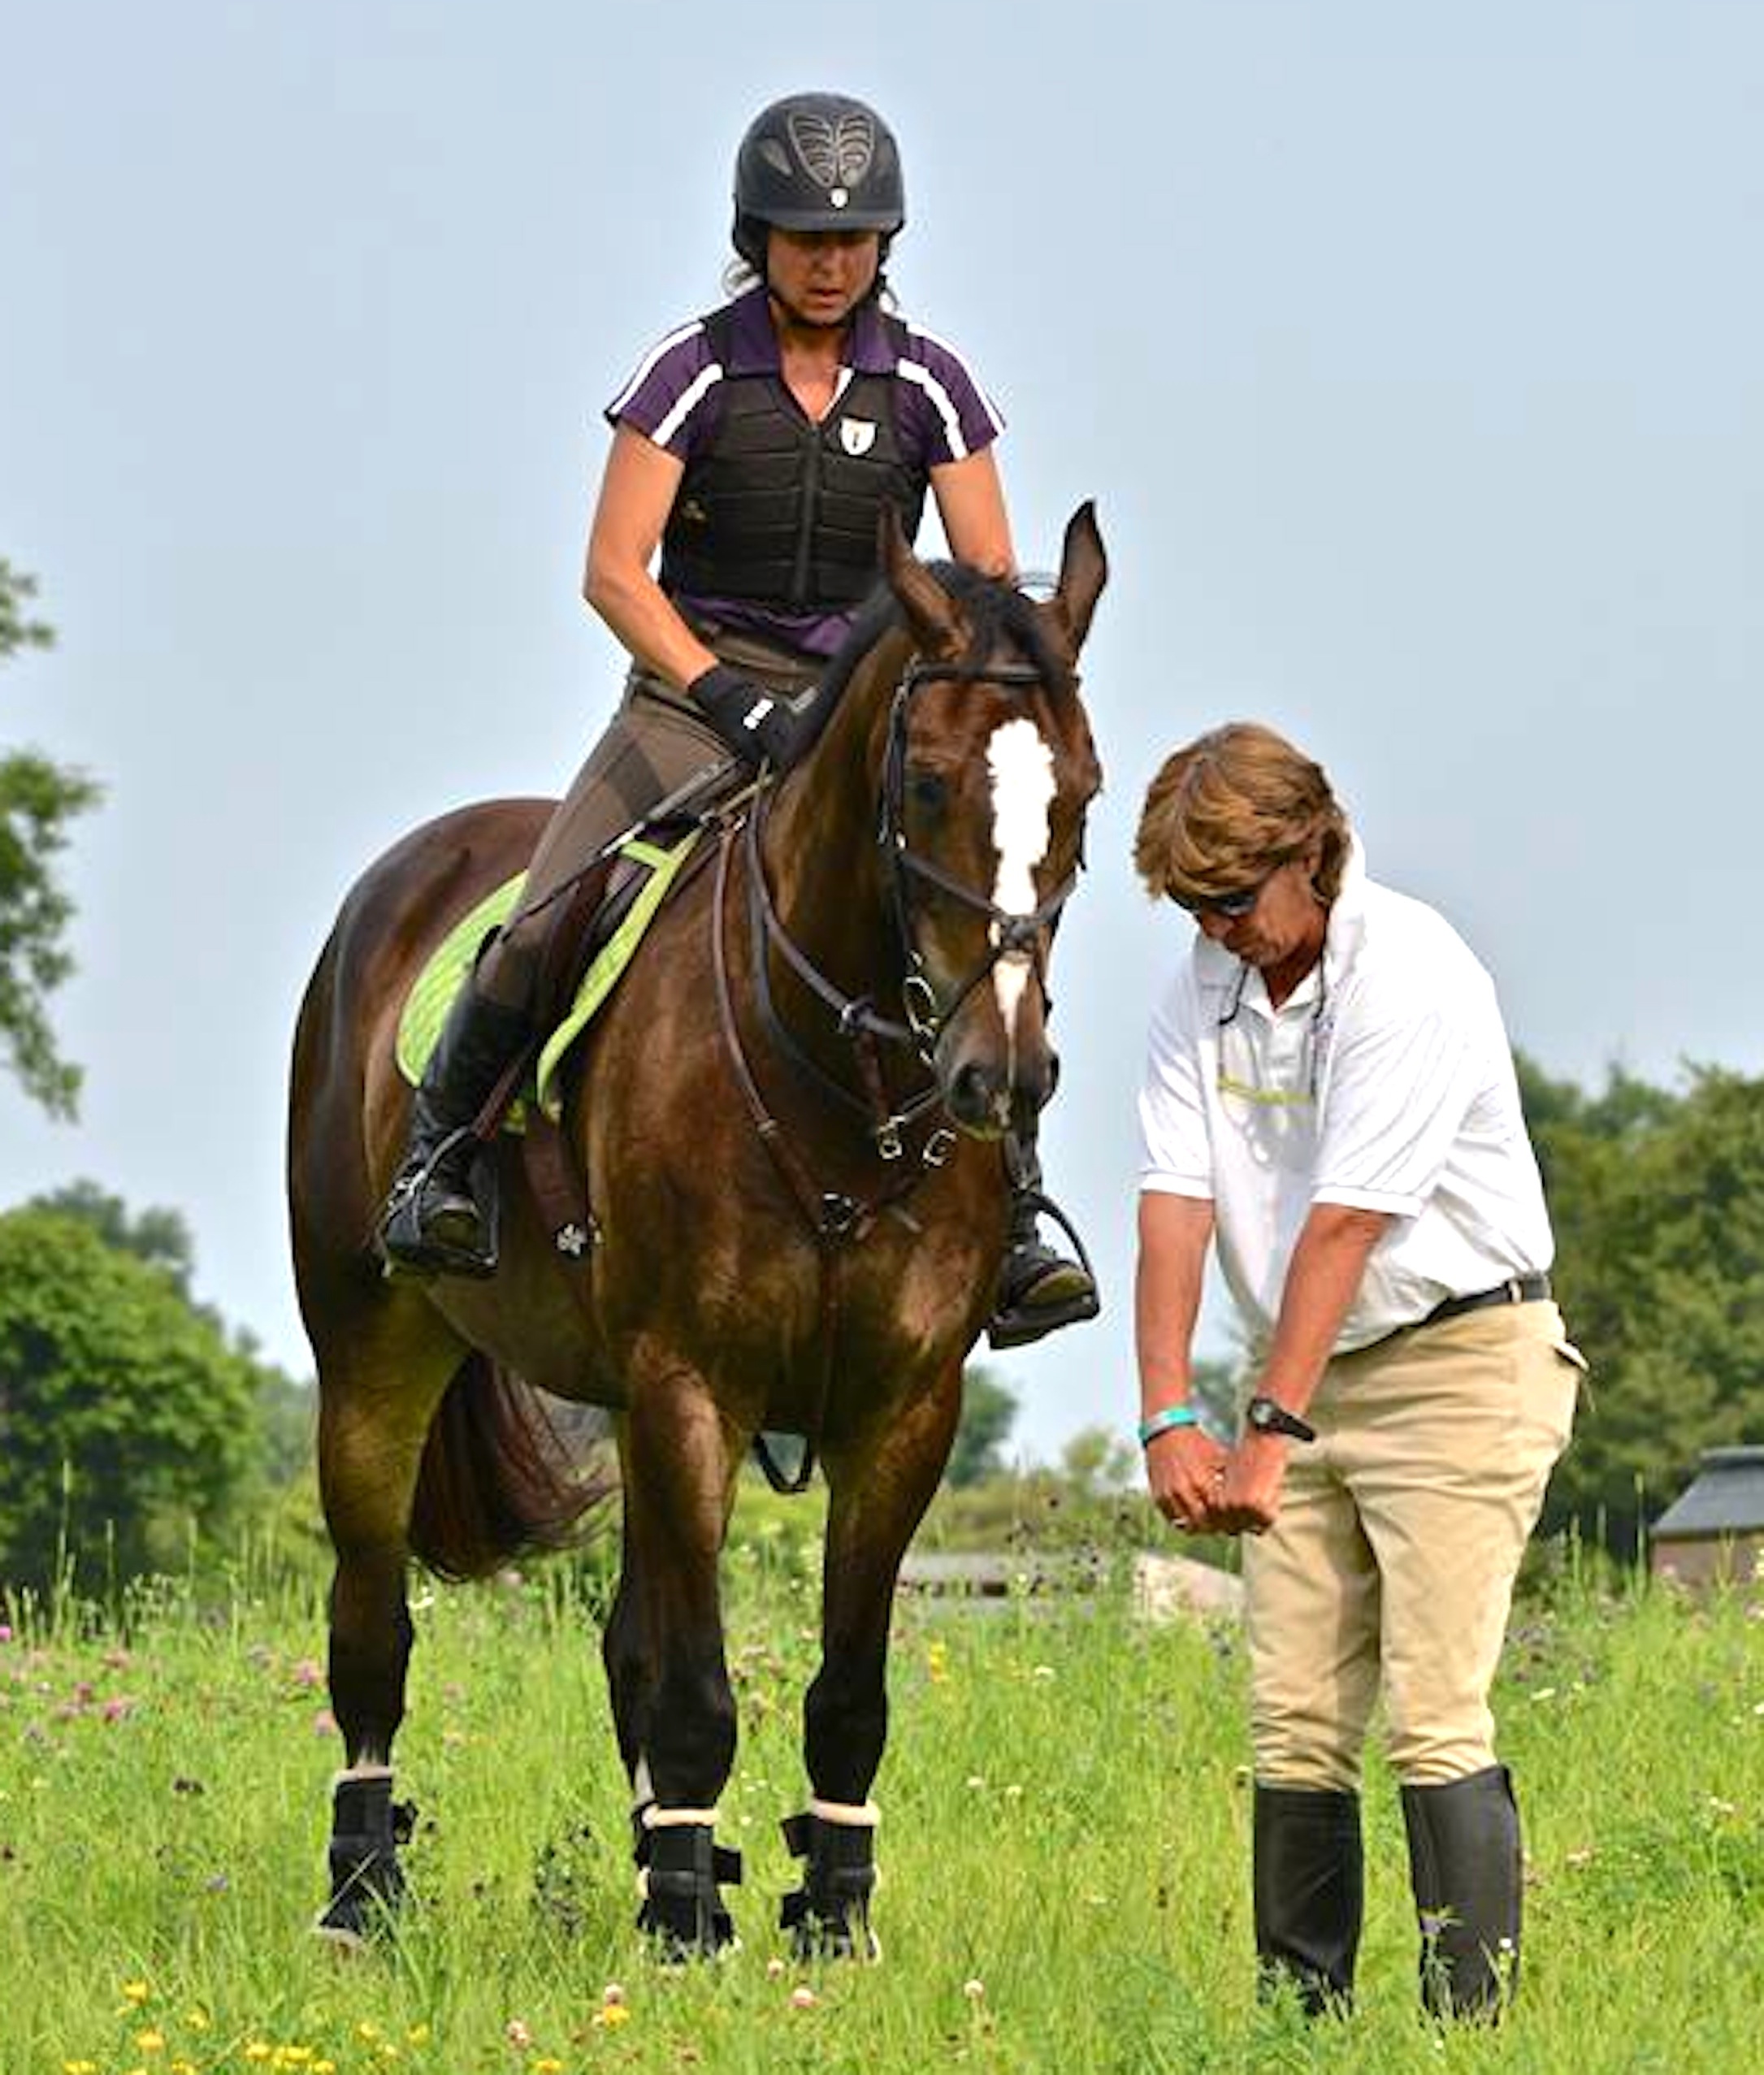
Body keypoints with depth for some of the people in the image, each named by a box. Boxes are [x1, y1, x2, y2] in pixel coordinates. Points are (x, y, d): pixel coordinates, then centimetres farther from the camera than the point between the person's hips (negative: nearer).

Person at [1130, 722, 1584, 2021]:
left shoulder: (1412, 978, -17)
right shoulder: (1204, 990, 4)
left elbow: (1342, 1227, -22)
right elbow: (1176, 1207, -4)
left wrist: (1271, 1429, -24)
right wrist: (1170, 1416, -16)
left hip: (1460, 1364, -6)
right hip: (1309, 1377, 6)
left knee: (1434, 1717, -13)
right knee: (1293, 1721, 3)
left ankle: (1473, 2016, -12)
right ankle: (1300, 2010, 7)